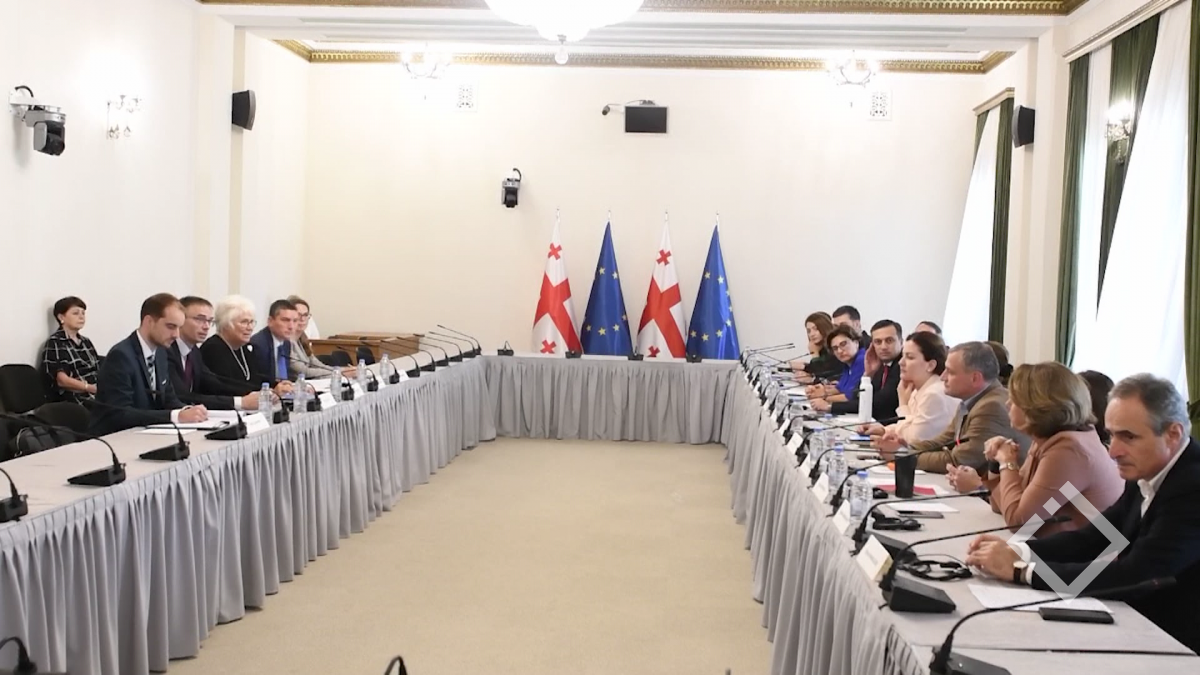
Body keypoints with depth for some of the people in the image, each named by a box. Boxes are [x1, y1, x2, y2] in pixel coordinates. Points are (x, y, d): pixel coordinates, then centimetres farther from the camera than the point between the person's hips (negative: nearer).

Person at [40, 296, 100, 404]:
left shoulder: (86, 342, 24)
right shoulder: (54, 343, 3)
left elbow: (97, 372, 14)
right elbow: (62, 380, -8)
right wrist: (93, 388, -18)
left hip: (97, 394, 6)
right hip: (73, 400, -6)